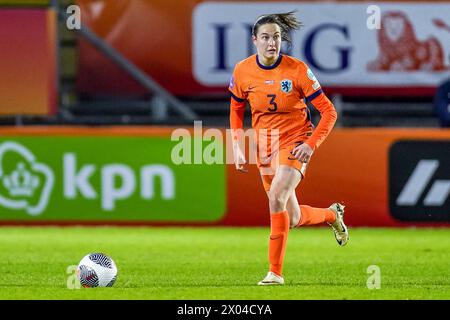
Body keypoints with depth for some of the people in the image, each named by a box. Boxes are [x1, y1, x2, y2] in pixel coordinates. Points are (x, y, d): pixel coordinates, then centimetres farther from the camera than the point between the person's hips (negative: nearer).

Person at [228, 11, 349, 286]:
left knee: (277, 196, -28)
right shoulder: (242, 72, -5)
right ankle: (331, 214, 42)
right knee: (292, 220, 8)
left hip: (295, 142, -4)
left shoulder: (297, 70, -15)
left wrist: (311, 144, -20)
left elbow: (329, 112, -9)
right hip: (264, 147, 4)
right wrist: (238, 147, 4)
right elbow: (236, 110, 14)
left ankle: (276, 271, -19)